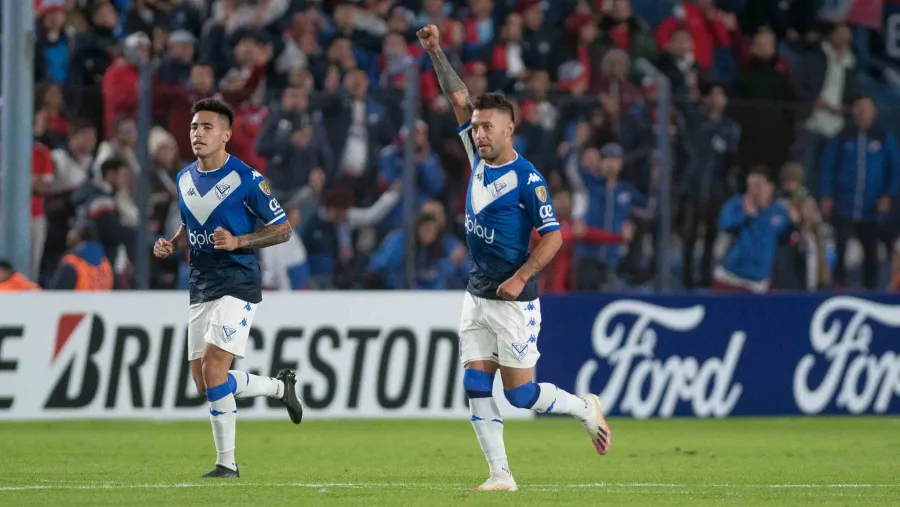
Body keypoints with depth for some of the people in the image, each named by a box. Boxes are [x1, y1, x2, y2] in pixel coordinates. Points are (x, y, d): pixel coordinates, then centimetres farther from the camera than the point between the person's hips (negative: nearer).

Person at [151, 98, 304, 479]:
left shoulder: (246, 179, -11)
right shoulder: (184, 180, 10)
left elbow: (282, 230, -6)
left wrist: (238, 241, -20)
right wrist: (172, 245, 4)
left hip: (237, 286, -8)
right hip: (201, 288, 8)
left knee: (212, 368, -19)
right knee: (204, 384, 5)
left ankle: (227, 463, -9)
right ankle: (280, 386, 29)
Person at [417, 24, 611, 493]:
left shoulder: (526, 179, -15)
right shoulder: (479, 158, 3)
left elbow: (553, 237, -13)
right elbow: (459, 99, 8)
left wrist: (520, 278, -21)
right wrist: (436, 52, 3)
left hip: (513, 301, -7)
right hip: (477, 296, 7)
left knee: (520, 393, -3)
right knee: (476, 388, 0)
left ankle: (587, 409, 22)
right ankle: (500, 474, 4)